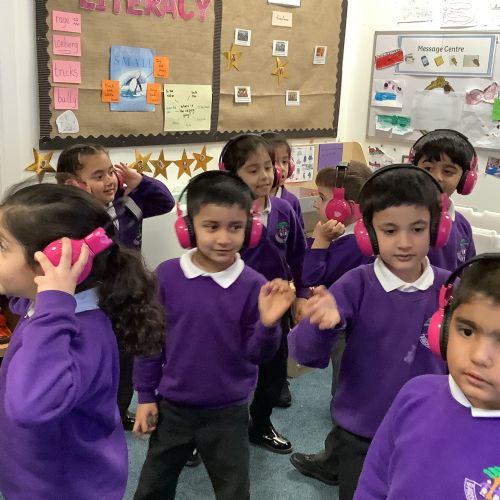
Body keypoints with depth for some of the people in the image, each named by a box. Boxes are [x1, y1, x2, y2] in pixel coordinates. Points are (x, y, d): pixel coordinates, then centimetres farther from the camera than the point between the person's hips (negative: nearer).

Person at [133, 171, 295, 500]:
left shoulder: (253, 285, -15)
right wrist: (146, 395, 3)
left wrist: (268, 325, -32)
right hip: (172, 408, 1)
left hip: (228, 413, -1)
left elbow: (256, 354, -11)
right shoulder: (166, 275, -13)